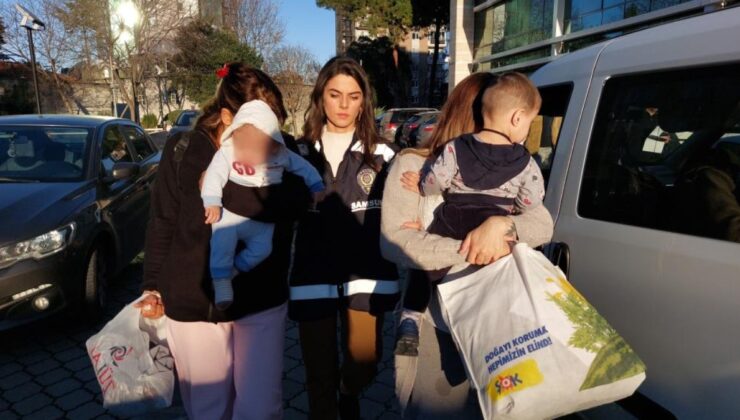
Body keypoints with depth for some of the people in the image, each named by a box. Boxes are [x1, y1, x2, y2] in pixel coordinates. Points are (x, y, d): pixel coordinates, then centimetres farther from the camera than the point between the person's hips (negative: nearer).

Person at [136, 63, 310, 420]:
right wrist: (153, 286, 7)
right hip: (193, 302, 1)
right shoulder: (183, 151, -4)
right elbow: (162, 224, 4)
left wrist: (224, 186, -27)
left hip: (262, 302, 0)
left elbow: (294, 203, -23)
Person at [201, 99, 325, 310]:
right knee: (222, 236, -25)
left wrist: (317, 187, -1)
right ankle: (221, 279, -10)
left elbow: (304, 167, 5)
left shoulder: (281, 155, -6)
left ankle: (234, 270, 7)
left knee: (263, 248, -13)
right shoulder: (226, 152, -13)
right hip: (232, 212, -2)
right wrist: (212, 202, -32)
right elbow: (214, 176, -20)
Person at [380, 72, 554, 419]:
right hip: (434, 327, -4)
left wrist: (500, 224, -25)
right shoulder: (413, 165, -7)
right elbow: (394, 242, -19)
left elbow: (543, 224, -4)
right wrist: (472, 251, -24)